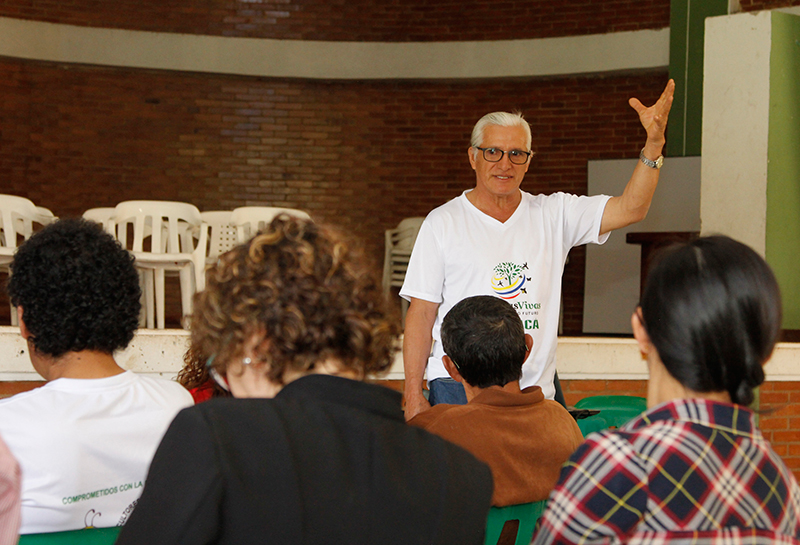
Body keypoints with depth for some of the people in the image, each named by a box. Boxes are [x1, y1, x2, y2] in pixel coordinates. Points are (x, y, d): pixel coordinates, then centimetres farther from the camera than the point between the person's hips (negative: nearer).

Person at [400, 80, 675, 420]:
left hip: (536, 389, 2)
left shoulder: (553, 215, 9)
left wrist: (654, 141, -14)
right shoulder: (442, 222, 3)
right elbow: (421, 314, 1)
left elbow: (630, 209, -1)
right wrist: (413, 392, -4)